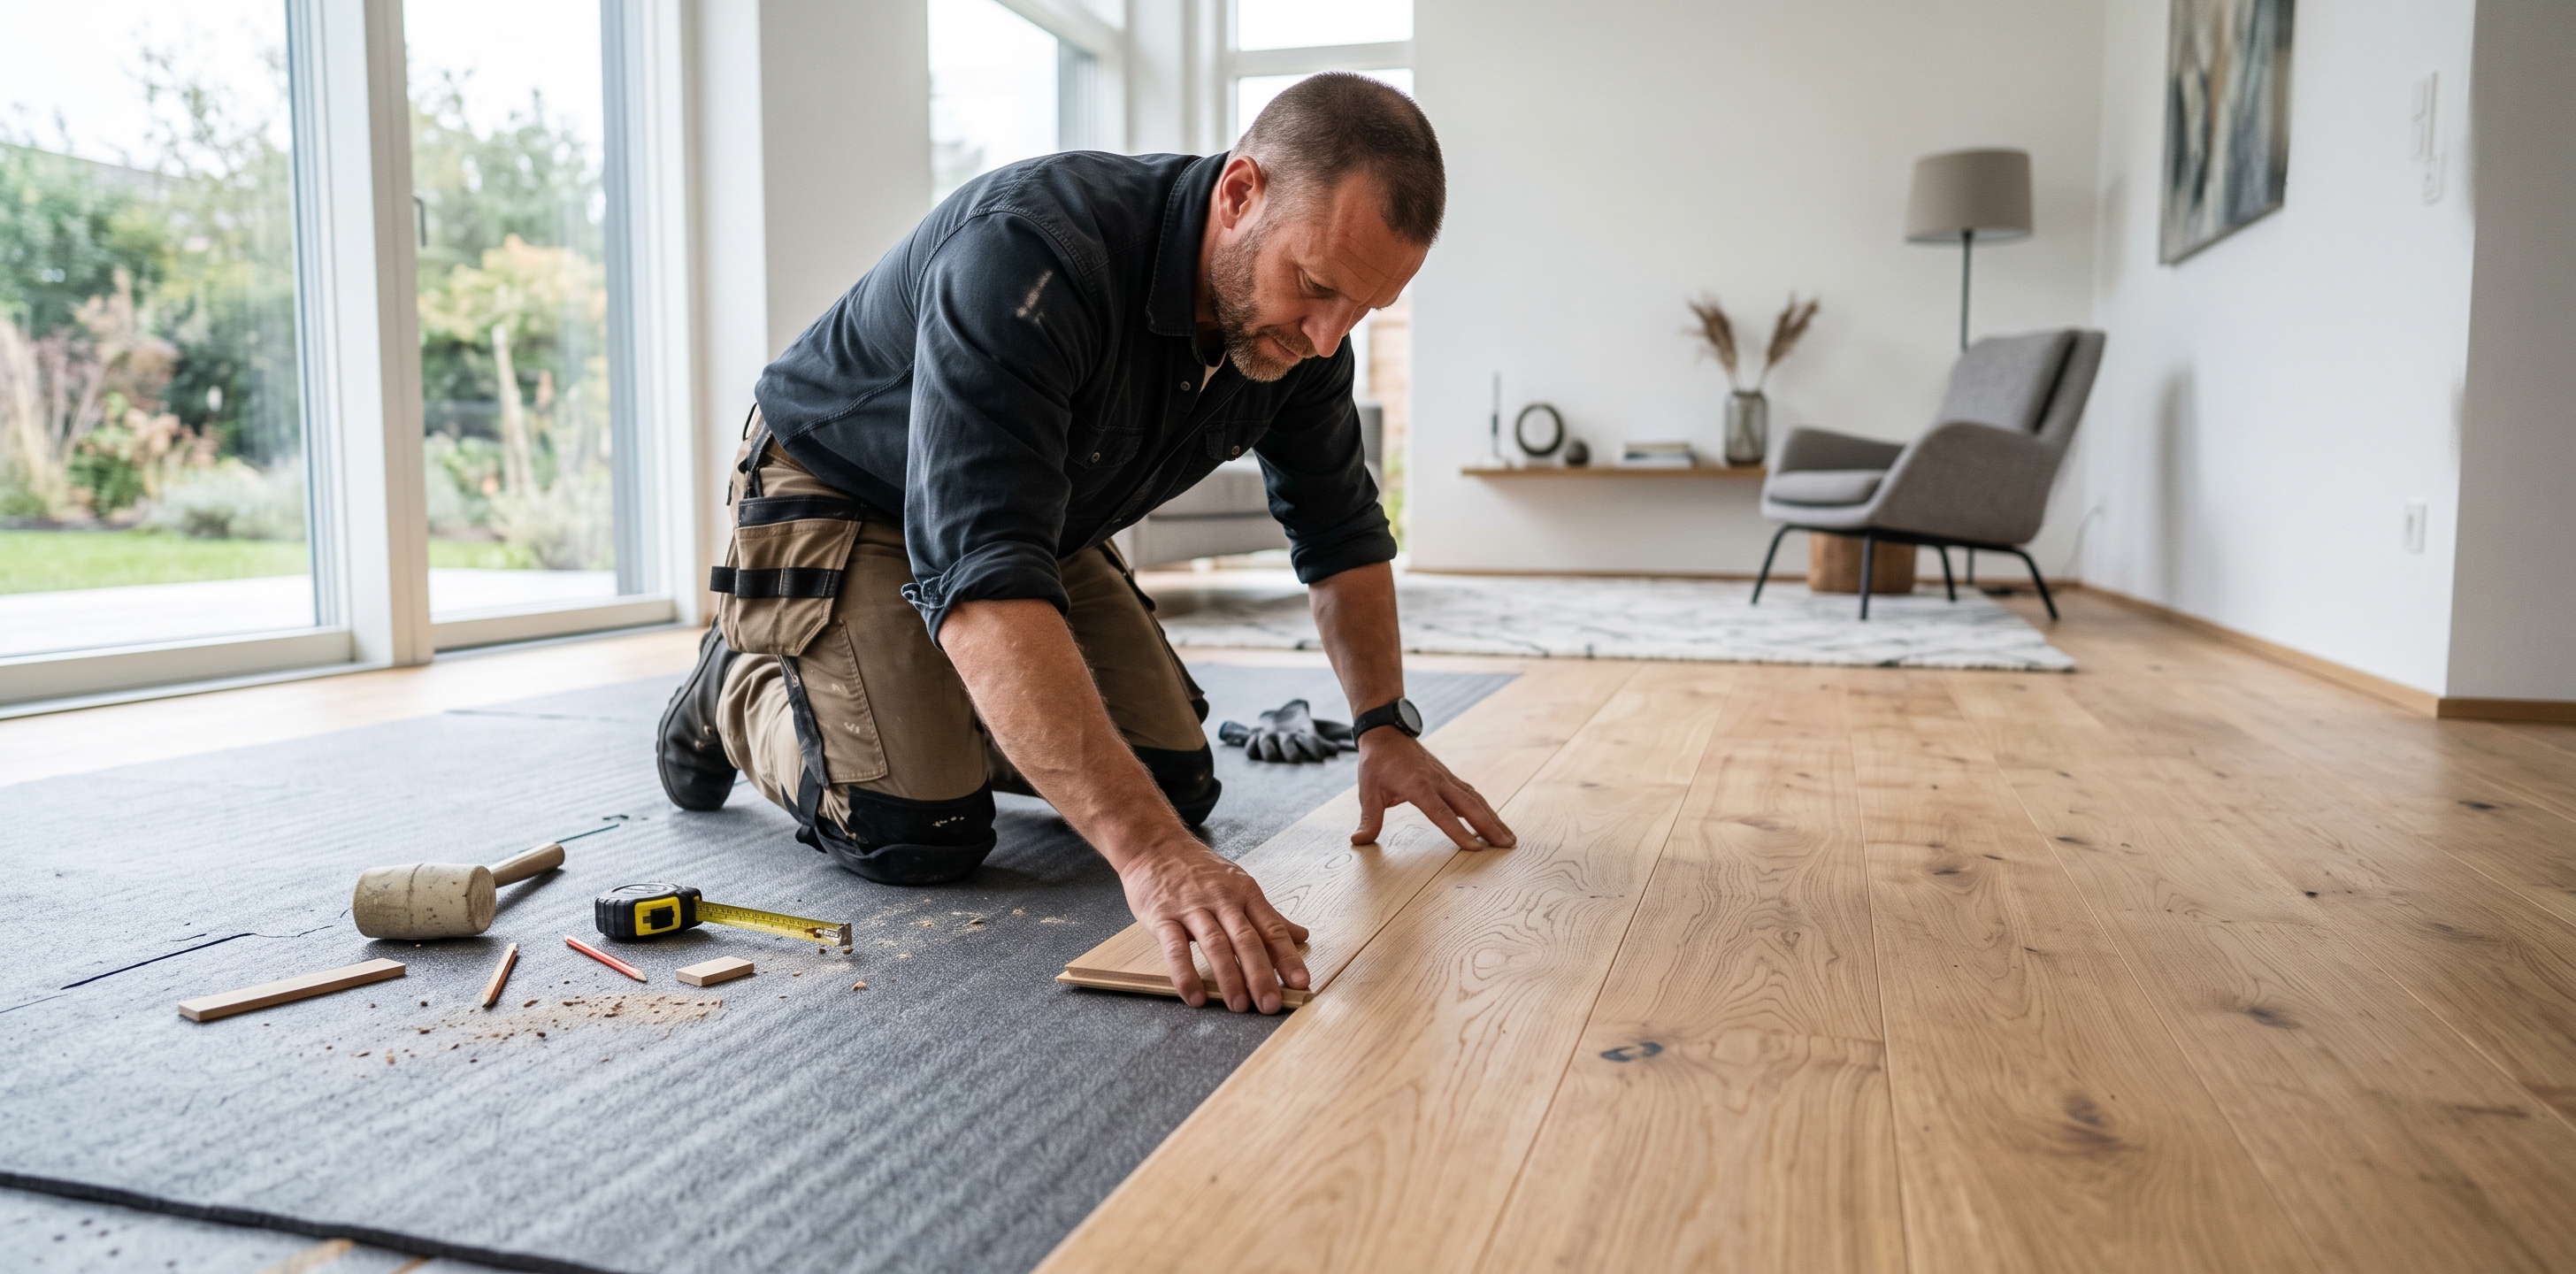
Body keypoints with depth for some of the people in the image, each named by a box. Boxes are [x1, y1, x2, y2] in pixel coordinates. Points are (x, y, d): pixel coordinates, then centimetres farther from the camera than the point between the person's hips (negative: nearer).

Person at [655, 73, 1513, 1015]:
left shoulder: (1299, 326, -15)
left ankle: (956, 711, 23)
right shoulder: (1028, 253, -39)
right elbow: (981, 579, -49)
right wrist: (1146, 851, -55)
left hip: (1033, 516, 7)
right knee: (920, 835, -20)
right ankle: (738, 687, 11)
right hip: (840, 497, -6)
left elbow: (1340, 531, 2)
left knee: (1172, 784, -3)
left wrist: (1387, 728, -7)